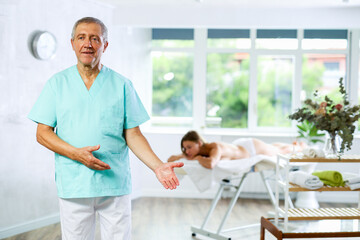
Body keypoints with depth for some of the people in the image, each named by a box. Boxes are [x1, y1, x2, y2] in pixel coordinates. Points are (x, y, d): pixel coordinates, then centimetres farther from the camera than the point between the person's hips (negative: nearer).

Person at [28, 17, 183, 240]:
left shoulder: (122, 85, 5)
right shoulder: (57, 83, 6)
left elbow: (132, 134, 4)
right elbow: (42, 133, 3)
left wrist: (158, 166, -12)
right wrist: (77, 154, -13)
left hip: (115, 184, 0)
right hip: (73, 186, 0)